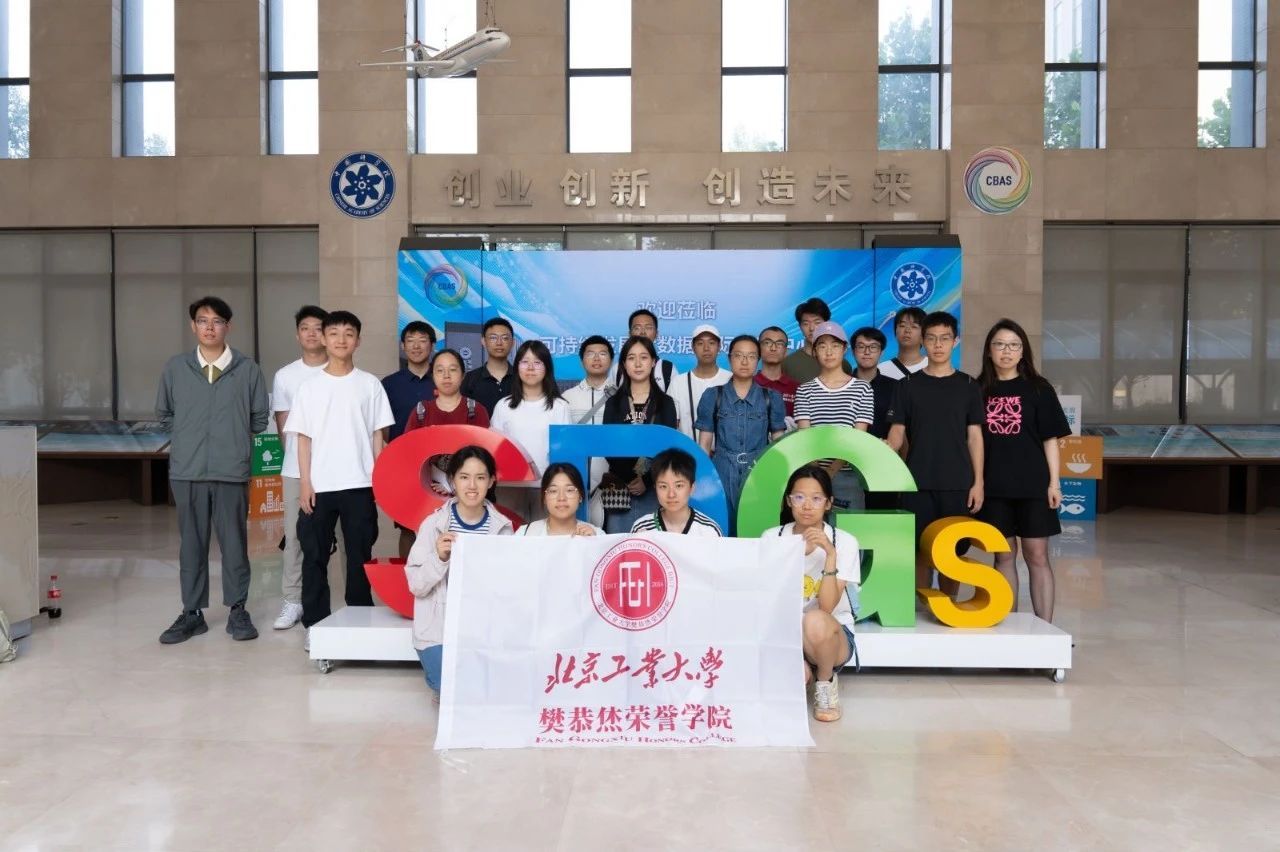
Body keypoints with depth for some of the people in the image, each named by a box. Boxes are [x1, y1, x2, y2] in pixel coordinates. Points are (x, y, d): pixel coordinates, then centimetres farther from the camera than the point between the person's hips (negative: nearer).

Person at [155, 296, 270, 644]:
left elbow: (260, 418, 8)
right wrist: (188, 437, 13)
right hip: (187, 471, 2)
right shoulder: (175, 367, 5)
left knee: (234, 543, 5)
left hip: (232, 471, -1)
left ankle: (237, 611, 16)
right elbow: (163, 414, 17)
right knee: (191, 544, 9)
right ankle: (192, 613, 19)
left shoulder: (247, 369, 0)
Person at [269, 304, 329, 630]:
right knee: (295, 536, 5)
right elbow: (282, 426, 12)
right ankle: (292, 601, 13)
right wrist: (299, 454, 10)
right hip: (296, 470, 2)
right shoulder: (284, 376, 6)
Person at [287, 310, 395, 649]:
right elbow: (303, 439, 3)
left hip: (360, 484, 0)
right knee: (314, 555, 5)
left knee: (360, 554, 7)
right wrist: (306, 483, -3)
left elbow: (377, 435, 4)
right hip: (320, 485, 1)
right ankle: (314, 622, 15)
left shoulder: (370, 384, 3)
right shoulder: (310, 387, 4)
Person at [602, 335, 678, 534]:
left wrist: (647, 480, -11)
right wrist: (630, 479, -12)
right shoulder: (614, 403, 7)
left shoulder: (665, 403, 6)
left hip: (655, 488, 0)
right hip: (620, 488, 1)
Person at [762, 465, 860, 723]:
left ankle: (826, 682, -6)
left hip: (832, 636, -1)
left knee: (814, 621, -37)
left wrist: (830, 554, -30)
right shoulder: (771, 538, -3)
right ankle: (804, 673, 8)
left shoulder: (844, 542, -10)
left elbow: (826, 607, -20)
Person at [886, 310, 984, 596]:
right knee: (920, 551, 3)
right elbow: (897, 432, 3)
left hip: (958, 484, 1)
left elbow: (974, 436, 6)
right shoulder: (908, 385, 5)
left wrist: (978, 482, -1)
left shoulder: (968, 386, 6)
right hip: (918, 483, 0)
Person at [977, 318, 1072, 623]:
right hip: (994, 486, 2)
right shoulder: (979, 390, 5)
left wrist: (1054, 483, -3)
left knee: (1037, 556, 0)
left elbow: (1050, 439, 2)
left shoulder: (1038, 389, 2)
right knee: (1004, 555, 8)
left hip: (1033, 484, -1)